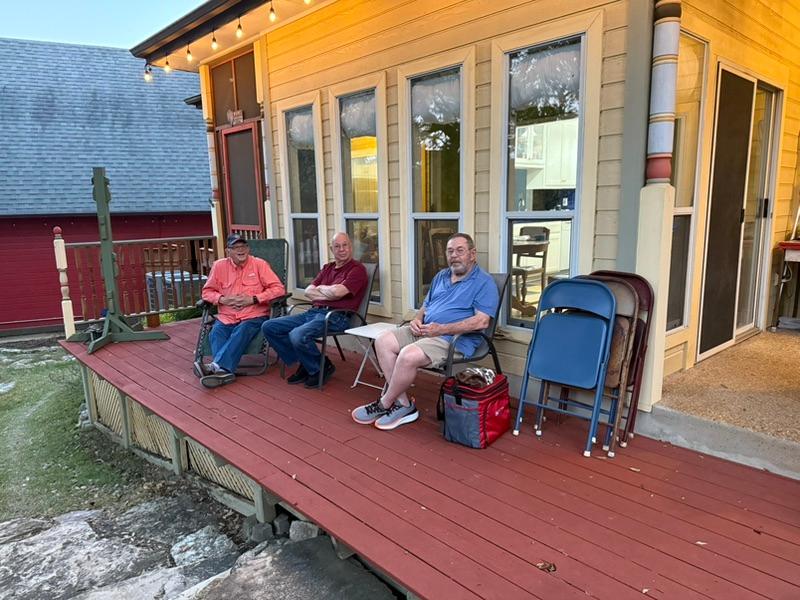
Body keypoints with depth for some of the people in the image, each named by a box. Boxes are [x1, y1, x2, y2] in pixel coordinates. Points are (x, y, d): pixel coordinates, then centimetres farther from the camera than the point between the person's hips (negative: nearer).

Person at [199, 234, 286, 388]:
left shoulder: (259, 264, 2)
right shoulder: (219, 266, 10)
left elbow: (278, 289, -4)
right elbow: (207, 292, 16)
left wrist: (253, 299, -13)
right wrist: (222, 299, -7)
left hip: (254, 316, -3)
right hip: (226, 317, 3)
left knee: (241, 331, -33)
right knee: (216, 333, -27)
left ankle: (217, 365, -47)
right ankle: (224, 370, -44)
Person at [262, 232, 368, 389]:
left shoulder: (357, 269, -3)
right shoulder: (328, 268, 21)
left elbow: (338, 292, -18)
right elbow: (308, 291, 12)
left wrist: (321, 288, 3)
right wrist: (329, 293, -5)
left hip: (336, 317, -9)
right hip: (313, 312, 9)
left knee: (298, 335, -33)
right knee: (269, 327, 1)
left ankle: (321, 368, -4)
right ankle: (305, 365, 7)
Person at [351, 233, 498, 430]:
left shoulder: (484, 282, -5)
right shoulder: (441, 276, 20)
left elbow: (482, 321, -16)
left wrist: (441, 329, -20)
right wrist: (417, 319, 0)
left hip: (454, 339, -8)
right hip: (424, 331, 8)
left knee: (409, 355, -31)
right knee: (383, 341, -11)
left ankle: (384, 404, -6)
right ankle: (403, 403, -10)